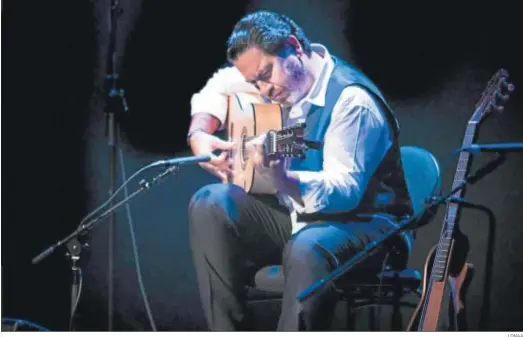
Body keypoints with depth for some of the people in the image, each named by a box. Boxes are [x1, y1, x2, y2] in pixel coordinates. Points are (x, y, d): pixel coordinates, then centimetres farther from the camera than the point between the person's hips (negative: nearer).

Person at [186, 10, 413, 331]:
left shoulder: (353, 100, -24)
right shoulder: (271, 71, 1)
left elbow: (344, 192, -32)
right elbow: (217, 88, 19)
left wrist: (282, 178, -50)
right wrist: (198, 134, -1)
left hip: (362, 222, -8)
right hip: (296, 212, 8)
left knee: (307, 248, -40)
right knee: (210, 205, -12)